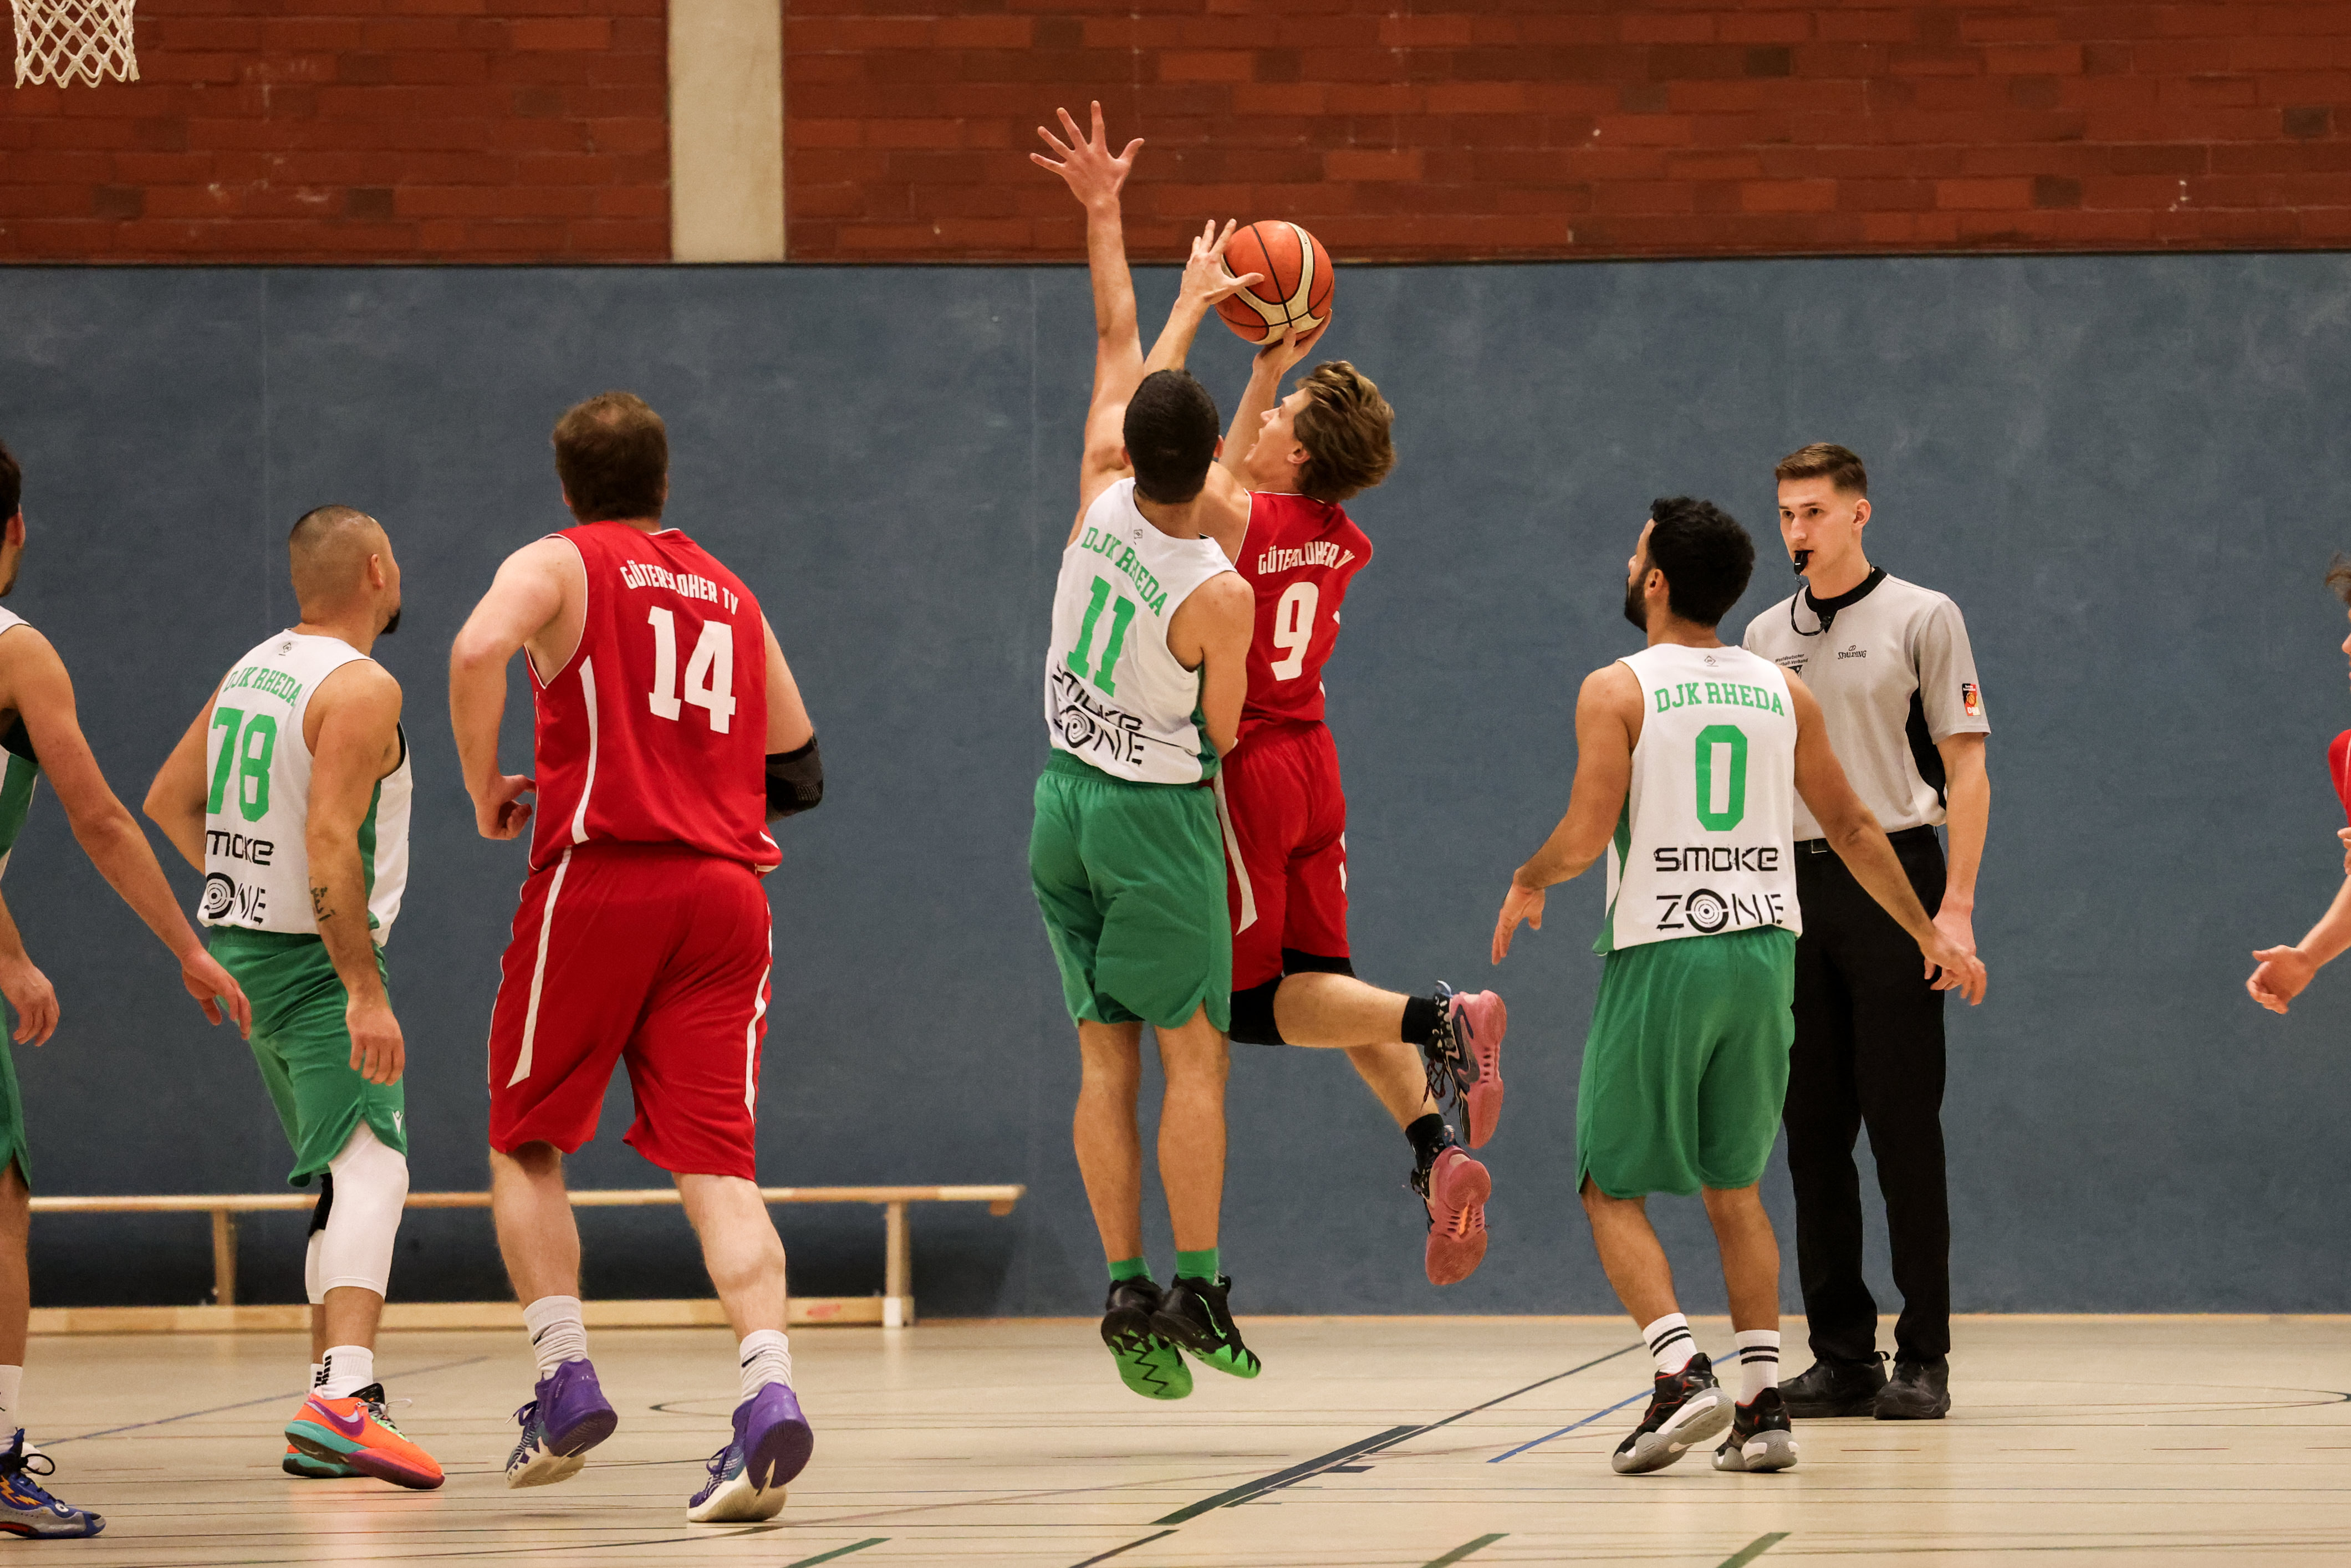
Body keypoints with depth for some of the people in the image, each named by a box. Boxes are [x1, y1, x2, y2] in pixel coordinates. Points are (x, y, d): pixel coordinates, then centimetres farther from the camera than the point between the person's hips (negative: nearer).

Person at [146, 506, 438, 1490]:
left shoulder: (252, 670, 11)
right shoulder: (360, 688, -15)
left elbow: (168, 802, 19)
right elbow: (328, 842, -25)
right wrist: (367, 991, -27)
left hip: (239, 941, 9)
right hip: (315, 962, -9)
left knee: (347, 1174, 20)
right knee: (369, 1168, -19)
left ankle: (335, 1392, 22)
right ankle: (343, 1398, -37)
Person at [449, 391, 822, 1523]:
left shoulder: (559, 565, 6)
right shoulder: (731, 598, 21)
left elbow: (479, 648, -16)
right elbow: (798, 772, 26)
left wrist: (485, 787, -4)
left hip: (599, 878, -3)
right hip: (726, 892, 3)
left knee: (525, 1144, 13)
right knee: (716, 1164, -4)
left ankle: (564, 1381, 1)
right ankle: (769, 1391, -24)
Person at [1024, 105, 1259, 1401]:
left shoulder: (1102, 501, -9)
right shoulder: (1220, 595, -21)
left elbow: (1117, 347, 4)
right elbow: (1223, 734, -6)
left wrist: (1102, 213, 11)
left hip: (1066, 800, 5)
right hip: (1159, 814, -5)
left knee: (1107, 1061, 7)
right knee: (1192, 1057, 1)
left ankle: (1125, 1295, 4)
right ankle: (1197, 1293, -4)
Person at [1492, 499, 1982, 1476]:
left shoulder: (1617, 691, -5)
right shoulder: (1781, 692, 9)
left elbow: (1585, 836, -13)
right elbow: (1850, 826, 14)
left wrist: (1528, 883, 8)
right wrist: (1927, 931, 24)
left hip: (1659, 952, -5)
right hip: (1762, 950, 5)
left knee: (1615, 1187, 6)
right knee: (1734, 1187, 16)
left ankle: (1680, 1372, -13)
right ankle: (1763, 1403, 8)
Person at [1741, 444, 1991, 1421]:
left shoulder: (1922, 618, 0)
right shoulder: (1766, 636, 14)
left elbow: (1966, 766, -3)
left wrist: (1956, 904, -12)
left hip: (1892, 878, -5)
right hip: (1792, 891, 5)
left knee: (1904, 1129, -5)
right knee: (1813, 1131, 3)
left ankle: (1924, 1360, -2)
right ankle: (1842, 1356, 8)